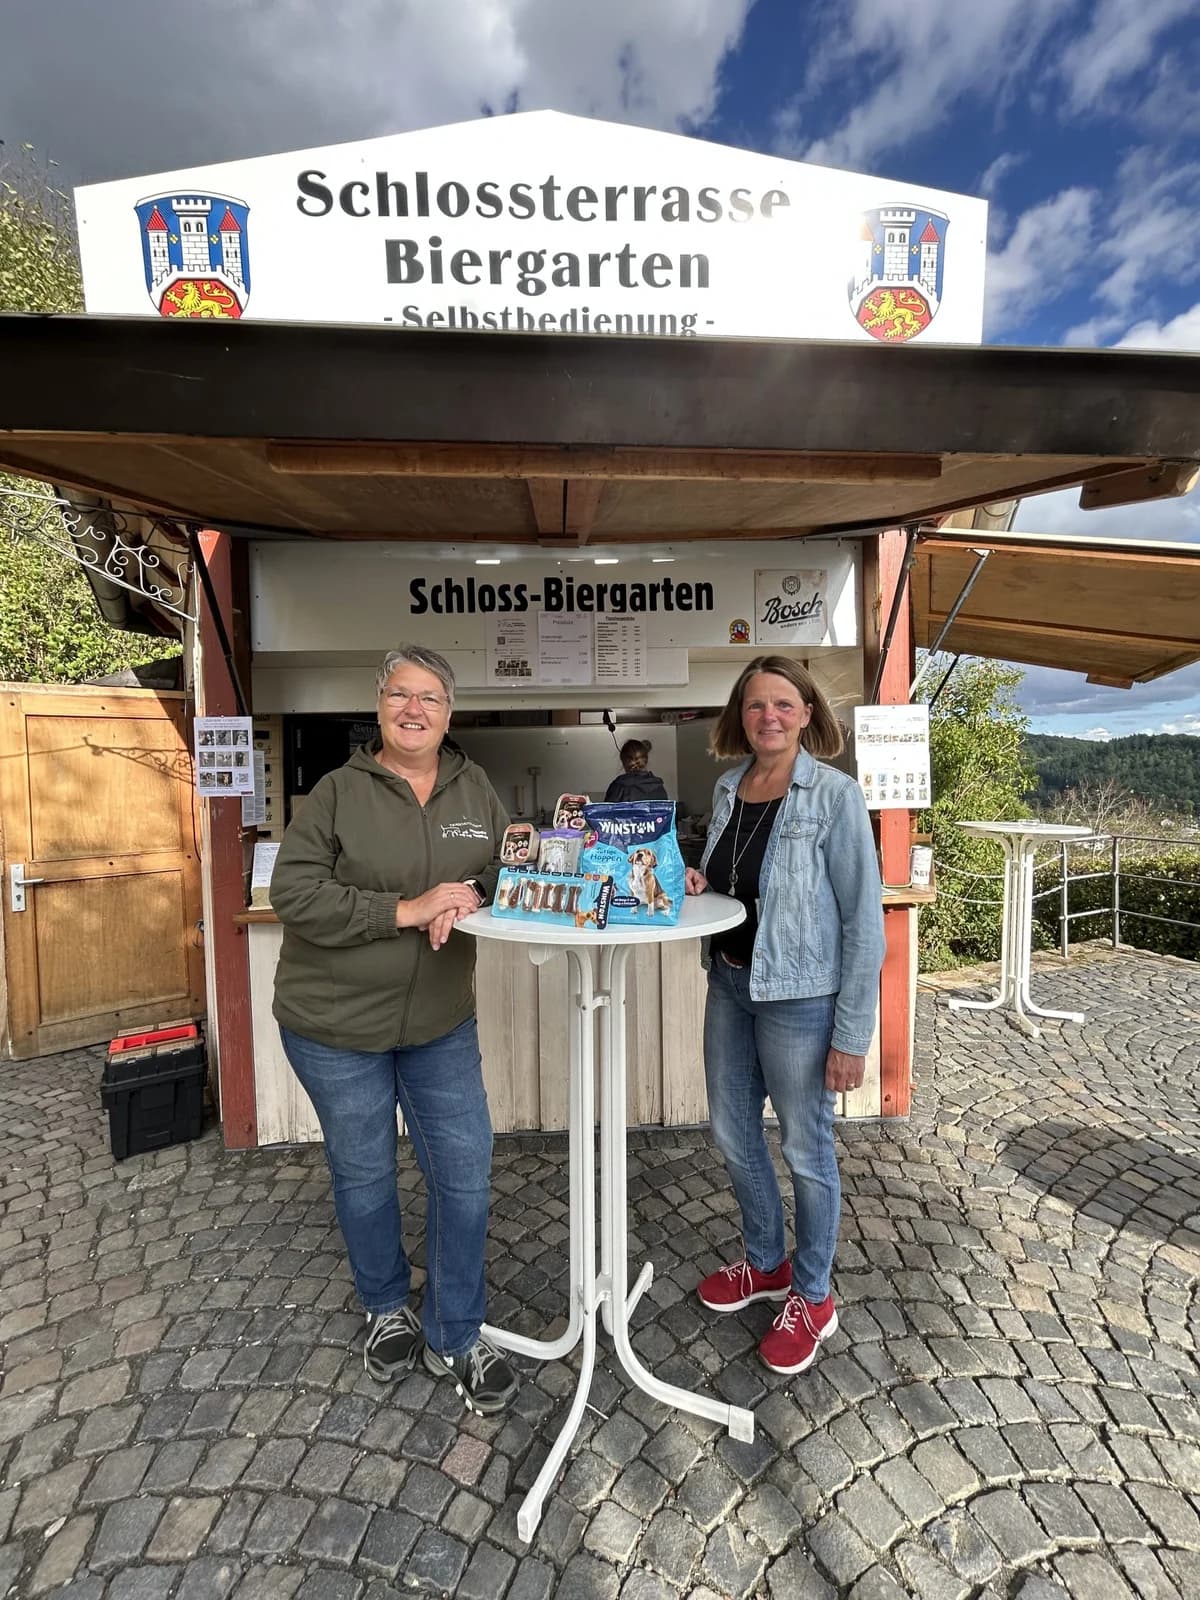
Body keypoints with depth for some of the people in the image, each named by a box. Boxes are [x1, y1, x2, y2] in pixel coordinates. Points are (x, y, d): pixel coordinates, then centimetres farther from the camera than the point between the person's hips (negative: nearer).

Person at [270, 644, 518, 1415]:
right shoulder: (339, 791, -11)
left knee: (465, 1174, 8)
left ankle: (455, 1337, 34)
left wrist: (469, 900, -20)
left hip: (441, 1021, 3)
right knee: (365, 1175, 18)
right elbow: (294, 893, -18)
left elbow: (508, 871, 2)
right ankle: (388, 1308, 47)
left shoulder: (474, 787, -1)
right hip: (337, 1022, -2)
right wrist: (406, 910, -25)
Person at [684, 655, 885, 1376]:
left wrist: (852, 1035, -14)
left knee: (806, 1149, 13)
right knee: (734, 1135, 20)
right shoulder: (728, 785, 3)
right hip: (729, 982, 7)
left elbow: (864, 920, -14)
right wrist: (699, 884, -6)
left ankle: (812, 1297, 40)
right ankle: (766, 1262, 48)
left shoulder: (835, 794, -15)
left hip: (799, 997, -6)